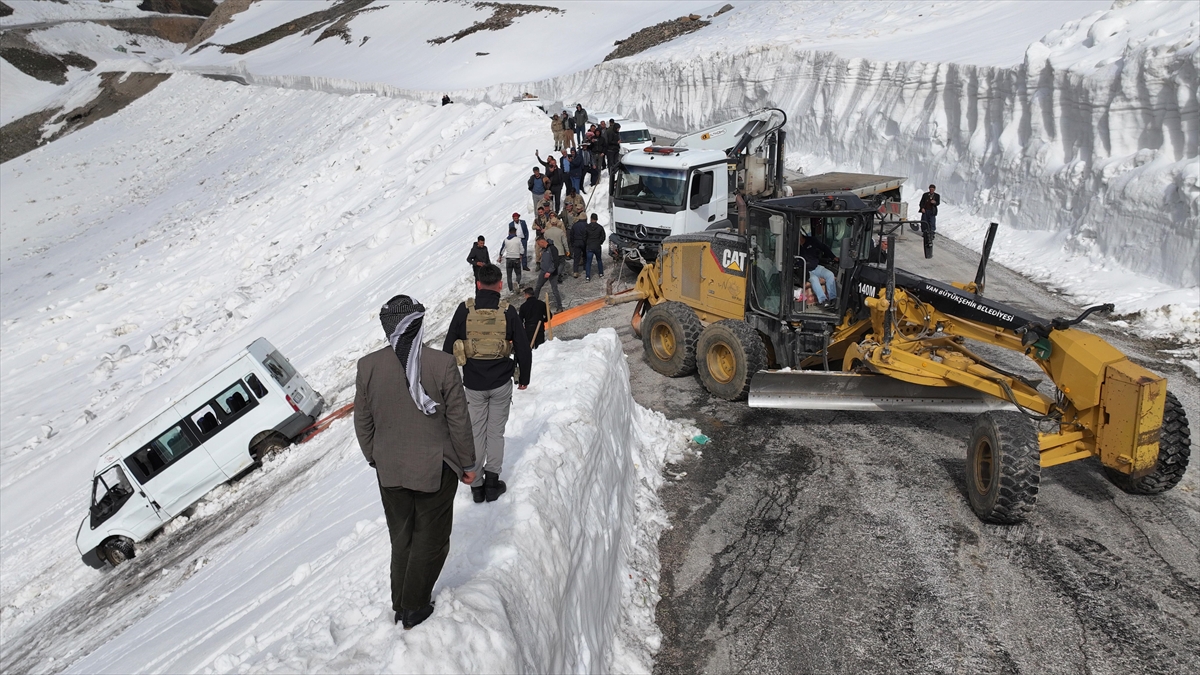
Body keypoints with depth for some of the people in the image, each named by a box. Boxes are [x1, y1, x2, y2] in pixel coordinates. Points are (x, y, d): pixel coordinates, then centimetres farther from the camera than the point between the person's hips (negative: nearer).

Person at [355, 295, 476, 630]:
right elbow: (459, 420, -11)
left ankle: (400, 604, 34)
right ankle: (414, 608, 22)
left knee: (401, 537, 22)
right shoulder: (442, 364, -18)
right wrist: (467, 464, 3)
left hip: (390, 470, 3)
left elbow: (362, 422, 1)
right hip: (435, 469, -3)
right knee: (430, 538, 15)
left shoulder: (367, 366, -10)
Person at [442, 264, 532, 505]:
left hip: (473, 383, 1)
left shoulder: (464, 310, -6)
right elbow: (523, 349, -2)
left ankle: (476, 485, 17)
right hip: (501, 382, 0)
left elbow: (448, 347, 0)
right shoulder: (508, 311, -7)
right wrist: (523, 377, 12)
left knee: (476, 433, 11)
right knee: (496, 432, 11)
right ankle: (492, 482, 14)